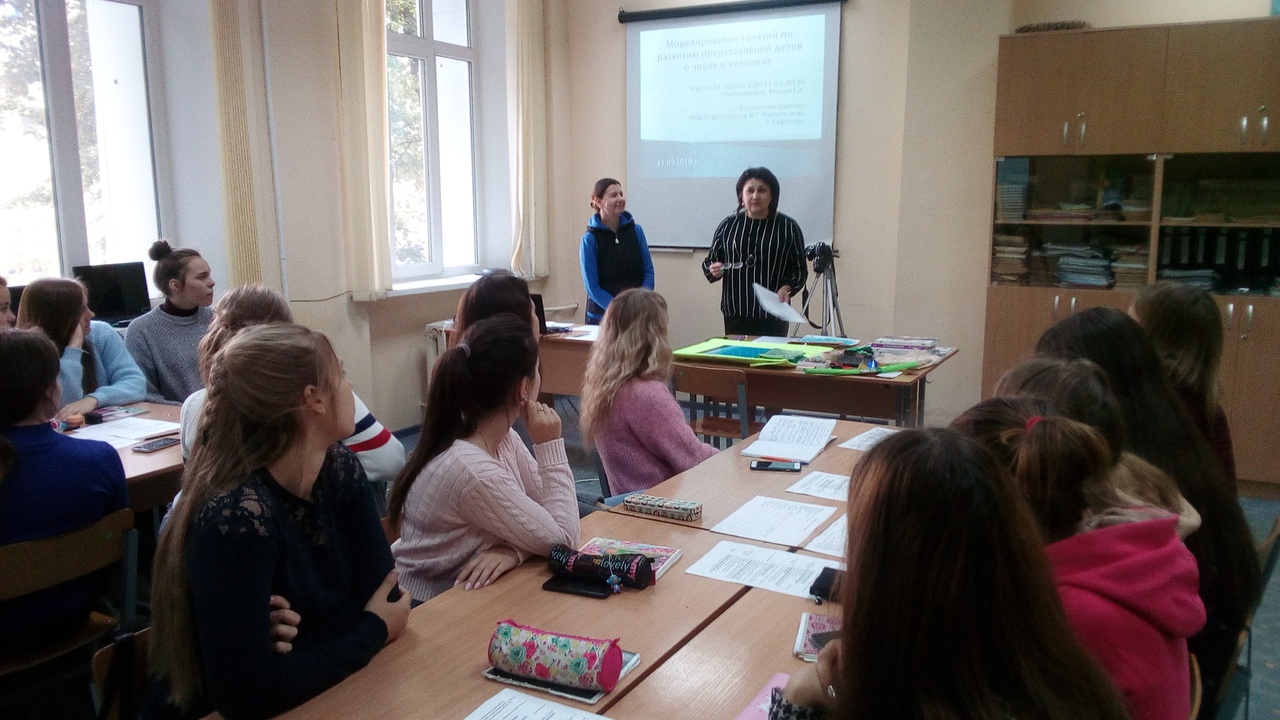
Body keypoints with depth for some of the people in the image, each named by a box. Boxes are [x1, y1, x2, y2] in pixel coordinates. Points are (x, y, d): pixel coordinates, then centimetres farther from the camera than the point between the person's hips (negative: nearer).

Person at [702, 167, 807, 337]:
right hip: (735, 312, 2)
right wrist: (714, 270, -9)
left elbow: (799, 269, 3)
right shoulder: (728, 225, 6)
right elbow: (709, 262, 13)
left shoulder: (788, 227, 0)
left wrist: (786, 288, -15)